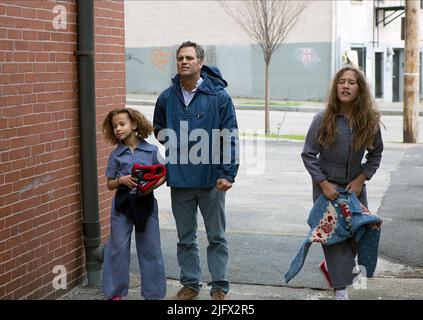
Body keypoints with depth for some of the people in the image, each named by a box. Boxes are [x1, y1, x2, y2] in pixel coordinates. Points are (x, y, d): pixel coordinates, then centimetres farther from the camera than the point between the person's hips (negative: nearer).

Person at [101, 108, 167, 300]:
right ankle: (115, 292, 17)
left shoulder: (151, 151, -1)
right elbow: (109, 184, 7)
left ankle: (152, 293, 18)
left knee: (150, 248, 6)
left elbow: (163, 175, 5)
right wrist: (121, 180, -13)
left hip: (146, 203, 0)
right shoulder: (116, 154, 3)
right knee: (118, 248, 4)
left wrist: (153, 186, -14)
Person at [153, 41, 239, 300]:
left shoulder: (219, 96, -9)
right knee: (185, 238, 14)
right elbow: (159, 130, 20)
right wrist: (174, 149, 5)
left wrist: (227, 174, -14)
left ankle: (219, 286, 20)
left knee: (216, 237, 9)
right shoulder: (167, 98, 2)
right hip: (179, 180, 4)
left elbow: (231, 139, -9)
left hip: (211, 179, -3)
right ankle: (190, 284, 27)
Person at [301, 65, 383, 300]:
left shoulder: (370, 121, -5)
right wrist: (324, 184, -13)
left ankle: (330, 266, 32)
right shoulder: (323, 119, -12)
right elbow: (308, 155, -6)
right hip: (326, 186, -3)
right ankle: (341, 290, 5)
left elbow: (376, 153, 7)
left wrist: (361, 178, -6)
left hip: (355, 186, 3)